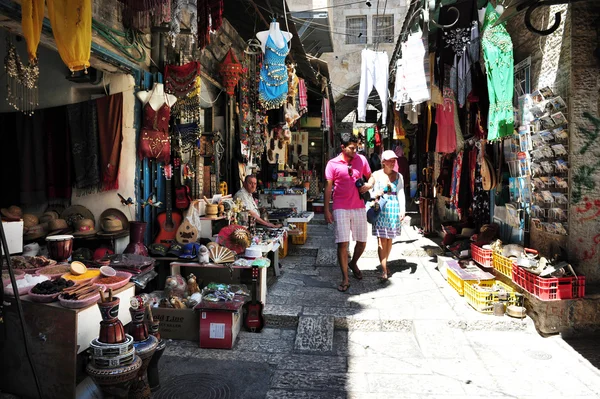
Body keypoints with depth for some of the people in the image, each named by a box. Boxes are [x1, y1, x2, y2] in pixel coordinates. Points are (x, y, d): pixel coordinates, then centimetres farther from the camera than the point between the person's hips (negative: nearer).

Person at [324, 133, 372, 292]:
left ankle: (353, 264, 40)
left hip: (359, 208, 3)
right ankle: (345, 278, 7)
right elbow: (328, 188, -2)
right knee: (342, 243, -5)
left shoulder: (361, 159, 4)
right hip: (341, 209, -3)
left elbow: (370, 176, 17)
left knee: (362, 242, 11)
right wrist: (326, 210, -6)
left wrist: (368, 185, -7)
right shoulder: (333, 164, -4)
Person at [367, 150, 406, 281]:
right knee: (382, 240, -7)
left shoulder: (398, 176, 8)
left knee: (389, 239, 9)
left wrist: (402, 210, -7)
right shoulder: (376, 175, 2)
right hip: (380, 208, -2)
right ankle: (384, 270, -5)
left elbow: (401, 193, 3)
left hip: (394, 209, 2)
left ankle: (385, 263, 27)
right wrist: (375, 194, -16)